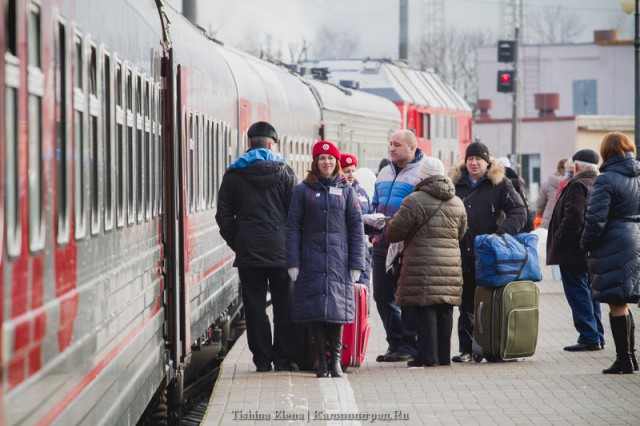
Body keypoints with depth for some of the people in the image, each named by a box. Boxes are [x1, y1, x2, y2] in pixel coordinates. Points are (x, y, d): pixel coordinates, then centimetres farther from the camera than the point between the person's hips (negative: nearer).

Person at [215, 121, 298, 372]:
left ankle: (262, 359, 2)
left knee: (255, 305, 3)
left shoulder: (234, 174, 4)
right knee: (284, 305, 7)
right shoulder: (284, 172, 0)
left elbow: (224, 214, 4)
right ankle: (283, 358, 6)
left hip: (248, 251, 1)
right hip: (281, 251, -1)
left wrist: (236, 242, 11)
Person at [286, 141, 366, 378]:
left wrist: (356, 263, 1)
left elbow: (356, 228, 8)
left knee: (337, 306, -5)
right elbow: (293, 227, 4)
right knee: (315, 308, -2)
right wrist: (292, 262, -3)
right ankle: (321, 359, 5)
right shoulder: (303, 190, 6)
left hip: (339, 260, 0)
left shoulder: (346, 190, 9)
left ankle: (335, 359, 4)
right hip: (311, 259, 0)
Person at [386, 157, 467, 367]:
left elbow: (394, 232, -5)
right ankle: (443, 355, 13)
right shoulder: (457, 203, 12)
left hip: (423, 266, -6)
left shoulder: (415, 201, -8)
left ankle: (427, 356, -4)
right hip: (451, 262, 6)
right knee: (444, 312, 9)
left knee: (425, 311, -3)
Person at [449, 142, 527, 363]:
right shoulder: (457, 184, 13)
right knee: (466, 305, 6)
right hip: (463, 256, 3)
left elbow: (519, 212, -4)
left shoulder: (500, 184, 2)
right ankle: (466, 349, 10)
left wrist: (501, 233, -18)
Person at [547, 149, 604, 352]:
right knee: (590, 294, 16)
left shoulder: (578, 185, -16)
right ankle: (597, 337, 19)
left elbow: (573, 219, -23)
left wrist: (558, 239, -13)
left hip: (574, 252, -9)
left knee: (578, 295, -5)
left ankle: (589, 337, -7)